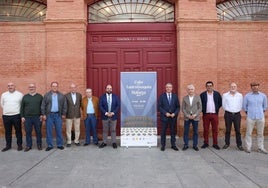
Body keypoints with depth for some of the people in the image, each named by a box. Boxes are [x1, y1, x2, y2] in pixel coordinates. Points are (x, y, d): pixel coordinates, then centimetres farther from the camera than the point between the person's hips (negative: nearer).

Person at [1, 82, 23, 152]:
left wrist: (18, 111, -1)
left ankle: (19, 145, 13)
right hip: (6, 116, 3)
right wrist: (7, 110, 12)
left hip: (16, 115, -3)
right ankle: (8, 145, 23)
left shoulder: (20, 94, -2)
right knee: (7, 132, 11)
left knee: (18, 131, 3)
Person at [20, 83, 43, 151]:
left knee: (38, 132, 5)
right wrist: (22, 116, 3)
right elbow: (22, 107, 10)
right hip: (27, 118, 1)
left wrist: (42, 115, -5)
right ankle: (28, 145, 18)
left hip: (37, 118, -1)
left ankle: (39, 145, 17)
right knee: (28, 132, 7)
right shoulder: (25, 97, 9)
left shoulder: (40, 96, 6)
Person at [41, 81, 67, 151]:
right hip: (49, 115, 0)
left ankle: (60, 144, 16)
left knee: (59, 130, 5)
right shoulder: (46, 95, 4)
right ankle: (49, 145, 14)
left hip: (58, 115, 0)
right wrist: (43, 114, -3)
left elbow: (64, 105, 7)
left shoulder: (62, 96, 6)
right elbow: (43, 105, 2)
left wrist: (63, 114, 2)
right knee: (49, 130, 4)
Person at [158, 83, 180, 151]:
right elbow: (159, 106, -4)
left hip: (173, 117, 2)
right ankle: (163, 145, 16)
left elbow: (178, 107, 5)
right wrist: (165, 113, -14)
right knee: (163, 132, 5)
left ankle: (173, 145, 19)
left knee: (173, 131, 8)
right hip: (164, 117, -2)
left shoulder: (175, 96, 6)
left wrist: (174, 113, -10)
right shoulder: (162, 96, 0)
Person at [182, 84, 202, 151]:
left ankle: (195, 145, 18)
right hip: (187, 118, 1)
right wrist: (187, 115, -10)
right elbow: (183, 108, 2)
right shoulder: (185, 98, 3)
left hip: (195, 117, 0)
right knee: (186, 132, 3)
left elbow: (200, 108, 0)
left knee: (195, 132, 5)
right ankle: (186, 145, 15)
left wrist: (195, 115, -11)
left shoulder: (198, 97, 1)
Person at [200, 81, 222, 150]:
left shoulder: (217, 94, 4)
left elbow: (220, 103, 9)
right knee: (205, 130, 5)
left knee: (215, 130, 4)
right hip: (206, 115, 0)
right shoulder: (202, 95, 2)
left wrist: (217, 109, 4)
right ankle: (206, 143, 15)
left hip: (215, 115, 1)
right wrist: (203, 110, 0)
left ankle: (215, 144, 13)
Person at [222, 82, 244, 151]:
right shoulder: (225, 95, 1)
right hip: (228, 114, 0)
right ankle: (227, 143, 17)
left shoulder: (240, 95, 4)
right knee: (228, 130, 6)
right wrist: (228, 110, 8)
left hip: (237, 114, 1)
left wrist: (237, 111, 7)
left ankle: (239, 144, 12)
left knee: (238, 130, 2)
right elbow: (224, 105, 7)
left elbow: (241, 105, 9)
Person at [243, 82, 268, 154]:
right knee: (248, 133, 1)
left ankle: (260, 148, 17)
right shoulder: (247, 96, -3)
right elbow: (244, 106, 10)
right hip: (250, 118, -1)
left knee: (260, 133, 7)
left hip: (261, 117, 2)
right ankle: (248, 147, 11)